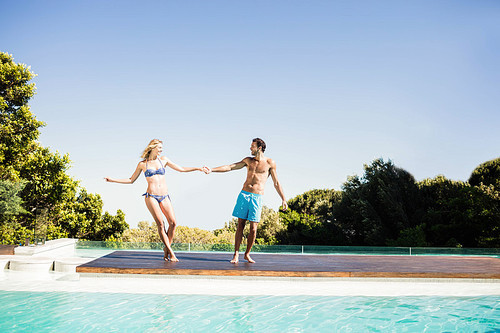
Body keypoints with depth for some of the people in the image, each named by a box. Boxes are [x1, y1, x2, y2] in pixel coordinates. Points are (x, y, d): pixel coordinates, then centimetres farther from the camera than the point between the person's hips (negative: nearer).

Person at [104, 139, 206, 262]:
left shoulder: (163, 160, 13)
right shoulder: (142, 164, 8)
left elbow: (181, 169, 18)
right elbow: (131, 180, 17)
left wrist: (198, 168, 13)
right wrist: (112, 180, 12)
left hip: (164, 196, 3)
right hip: (151, 196, -3)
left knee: (173, 223, -12)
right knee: (160, 223, -17)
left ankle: (166, 249, 4)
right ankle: (171, 253, -14)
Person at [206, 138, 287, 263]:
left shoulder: (270, 163, 4)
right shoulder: (248, 160, 12)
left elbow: (276, 183, 8)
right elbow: (230, 167, 8)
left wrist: (283, 199, 3)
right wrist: (212, 170, -1)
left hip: (257, 197, -2)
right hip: (244, 195, 2)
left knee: (253, 228, -4)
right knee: (240, 225, 0)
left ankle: (247, 254, 12)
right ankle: (236, 254, 4)